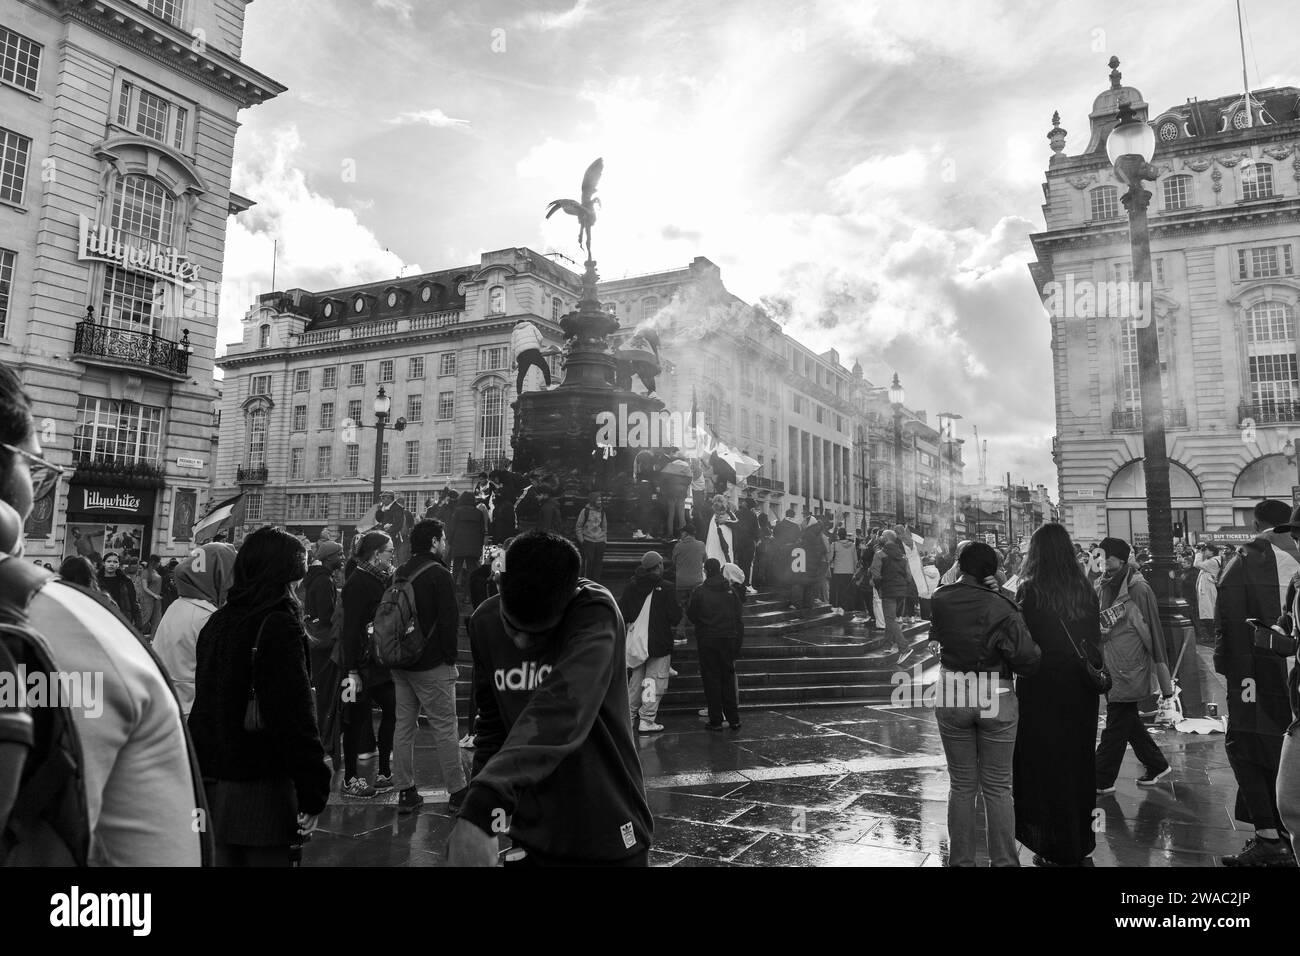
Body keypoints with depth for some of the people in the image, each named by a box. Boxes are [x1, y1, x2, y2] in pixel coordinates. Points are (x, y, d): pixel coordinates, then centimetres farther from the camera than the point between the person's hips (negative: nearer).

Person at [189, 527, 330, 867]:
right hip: (260, 789, -8)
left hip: (213, 784, 8)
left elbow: (205, 702, 18)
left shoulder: (215, 622, 10)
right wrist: (313, 793, -16)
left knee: (224, 855, 17)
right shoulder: (279, 626, -16)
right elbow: (296, 714, -20)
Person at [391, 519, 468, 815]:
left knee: (403, 727, 11)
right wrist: (450, 656, -5)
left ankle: (405, 792, 17)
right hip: (432, 666, -7)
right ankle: (457, 793, 6)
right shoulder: (439, 574, -12)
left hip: (401, 663, 7)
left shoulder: (400, 573, 10)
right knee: (445, 729, 0)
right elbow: (450, 619, -16)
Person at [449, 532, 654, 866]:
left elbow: (560, 710, -38)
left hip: (606, 837, -4)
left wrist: (480, 810, -47)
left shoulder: (595, 614, -23)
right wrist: (484, 814, -5)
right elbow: (492, 724, 4)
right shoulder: (484, 622, -6)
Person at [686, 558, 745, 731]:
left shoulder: (699, 592, -9)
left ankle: (716, 721, 5)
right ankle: (734, 719, 13)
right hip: (729, 640, 3)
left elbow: (691, 615, -2)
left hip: (707, 640, -3)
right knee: (728, 678, 12)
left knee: (711, 680, 3)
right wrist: (738, 640, 11)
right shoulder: (730, 590, 0)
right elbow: (739, 617, 4)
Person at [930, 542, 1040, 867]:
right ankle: (1003, 860, 19)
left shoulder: (939, 601, -7)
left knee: (961, 786, 13)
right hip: (996, 700, -2)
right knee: (998, 788, 11)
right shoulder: (1001, 607, -15)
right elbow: (1027, 658, -16)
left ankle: (962, 859, 21)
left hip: (952, 698, 2)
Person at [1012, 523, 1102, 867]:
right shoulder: (1085, 588, 0)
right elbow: (1095, 636, 6)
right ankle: (1082, 840, 32)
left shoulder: (1030, 590, -15)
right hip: (1082, 687, 5)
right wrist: (1091, 671, 14)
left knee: (1046, 765, 7)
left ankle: (1057, 850, 14)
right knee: (1079, 760, 18)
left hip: (1042, 688, -5)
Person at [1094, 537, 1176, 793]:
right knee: (1129, 724, 18)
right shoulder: (1102, 586, 7)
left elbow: (1154, 632, -11)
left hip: (1128, 669, -7)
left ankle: (1102, 781, 9)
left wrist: (1164, 681, -10)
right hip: (1109, 668, 7)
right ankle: (1157, 765, 36)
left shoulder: (1138, 589, -13)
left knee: (1116, 727, 1)